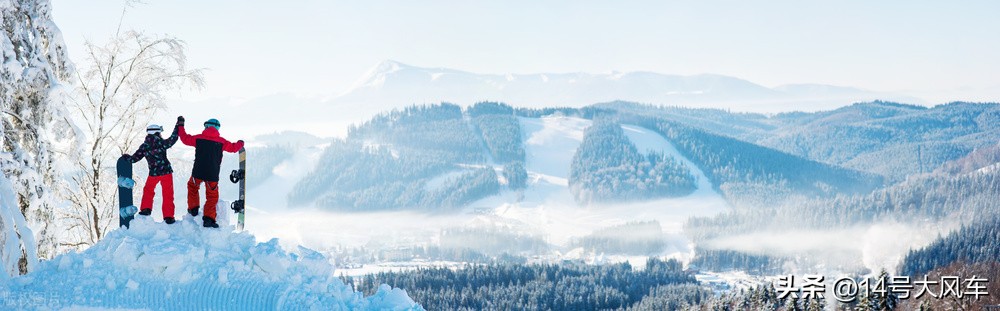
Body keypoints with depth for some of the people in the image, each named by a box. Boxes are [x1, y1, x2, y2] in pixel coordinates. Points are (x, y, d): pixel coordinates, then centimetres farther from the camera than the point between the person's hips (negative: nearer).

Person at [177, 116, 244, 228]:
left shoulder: (199, 138, -1)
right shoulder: (221, 141, -2)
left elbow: (185, 138, 11)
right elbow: (233, 148, 10)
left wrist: (180, 126, 26)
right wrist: (240, 143, 33)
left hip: (198, 172, 1)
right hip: (212, 175, -1)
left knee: (192, 186, 31)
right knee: (212, 196, 10)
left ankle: (193, 208, 27)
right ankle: (209, 218, -2)